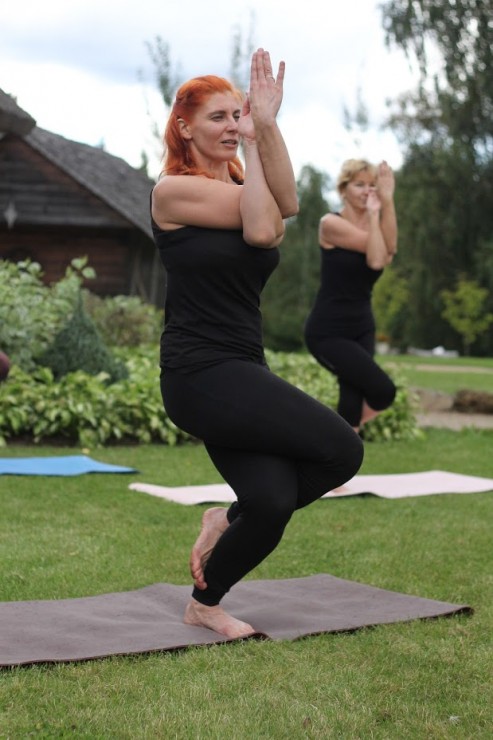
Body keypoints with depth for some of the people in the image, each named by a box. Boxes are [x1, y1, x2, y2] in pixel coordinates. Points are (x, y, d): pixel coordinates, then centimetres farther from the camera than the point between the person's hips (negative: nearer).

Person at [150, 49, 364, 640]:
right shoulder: (173, 189, -5)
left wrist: (267, 126, -16)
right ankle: (231, 520, 8)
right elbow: (262, 227, -15)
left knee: (272, 503, -10)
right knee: (342, 449, -14)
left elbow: (286, 205, -9)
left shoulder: (243, 185, 14)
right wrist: (250, 145, -4)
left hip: (242, 372, 7)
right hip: (200, 373, -7)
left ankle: (205, 603, 16)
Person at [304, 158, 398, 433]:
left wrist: (387, 200, -24)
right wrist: (373, 214, -17)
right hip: (328, 331, -6)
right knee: (383, 390, -15)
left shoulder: (375, 224, 8)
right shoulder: (331, 223, -10)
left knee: (353, 402, 1)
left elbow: (388, 251, -18)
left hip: (362, 329, 6)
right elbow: (376, 256, -21)